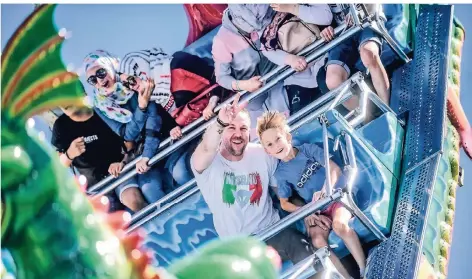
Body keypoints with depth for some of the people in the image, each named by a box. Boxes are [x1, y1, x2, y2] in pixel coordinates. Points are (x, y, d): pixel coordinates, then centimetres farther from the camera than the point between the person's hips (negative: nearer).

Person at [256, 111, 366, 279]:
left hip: (337, 196, -2)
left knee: (339, 225, -34)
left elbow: (335, 168, -9)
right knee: (318, 241, -27)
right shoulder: (281, 173, 2)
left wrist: (324, 190, -27)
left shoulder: (308, 149, -2)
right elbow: (284, 203, 7)